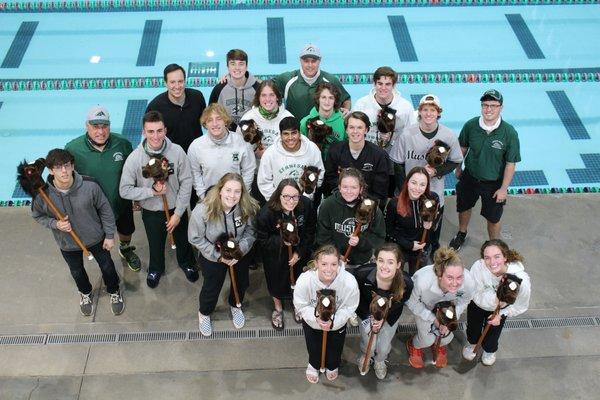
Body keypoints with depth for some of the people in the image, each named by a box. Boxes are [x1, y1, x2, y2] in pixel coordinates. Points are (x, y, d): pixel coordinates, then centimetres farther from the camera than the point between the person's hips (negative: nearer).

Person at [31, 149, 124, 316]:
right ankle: (86, 293, 60)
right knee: (77, 271, 27)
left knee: (107, 266, 22)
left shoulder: (90, 186, -29)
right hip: (68, 244, 1)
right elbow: (37, 216, -5)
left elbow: (105, 210, -13)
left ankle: (114, 292, 54)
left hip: (95, 237, -1)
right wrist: (55, 224, -24)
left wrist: (110, 235, -5)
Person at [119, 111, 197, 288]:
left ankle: (186, 263, 57)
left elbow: (186, 183, -14)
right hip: (152, 213, 0)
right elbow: (125, 190, -15)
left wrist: (178, 213, -12)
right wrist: (152, 191, -26)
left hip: (177, 209, 0)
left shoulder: (177, 151, -22)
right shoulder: (134, 158, -22)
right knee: (155, 245, 25)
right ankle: (156, 269, 55)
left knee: (183, 241, 26)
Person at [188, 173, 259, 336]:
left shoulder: (248, 208, -26)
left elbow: (251, 232, -12)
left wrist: (240, 250, -25)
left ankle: (235, 306, 57)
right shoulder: (203, 211, -31)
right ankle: (204, 313, 46)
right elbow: (196, 238, -20)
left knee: (241, 282, 22)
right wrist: (218, 256, -22)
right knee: (212, 286, 11)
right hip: (212, 255, -3)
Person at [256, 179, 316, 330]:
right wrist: (281, 240, -36)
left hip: (299, 251, 2)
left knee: (297, 277, 18)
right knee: (276, 279, 17)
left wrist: (300, 252, -12)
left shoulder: (306, 205, -26)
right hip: (275, 252, -2)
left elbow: (310, 232, -10)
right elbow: (262, 240, -21)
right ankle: (278, 308, 48)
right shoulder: (266, 213, -33)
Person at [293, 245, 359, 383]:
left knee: (335, 350, 23)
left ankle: (332, 366, 60)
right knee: (314, 350, 22)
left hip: (337, 322, 0)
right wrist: (316, 318, -35)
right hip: (312, 320, 0)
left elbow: (349, 308, -21)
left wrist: (333, 322, -32)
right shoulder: (304, 280, -36)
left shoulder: (349, 282, -37)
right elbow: (301, 305, -20)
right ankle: (314, 365, 59)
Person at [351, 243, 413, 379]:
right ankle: (365, 355, 37)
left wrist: (383, 318, -21)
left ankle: (380, 361, 42)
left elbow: (399, 304, -10)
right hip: (367, 313, 0)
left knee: (383, 348, 3)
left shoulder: (406, 283, -32)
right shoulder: (362, 273, -35)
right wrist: (370, 318, -18)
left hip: (390, 315, 0)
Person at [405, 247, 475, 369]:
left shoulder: (469, 283, -37)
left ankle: (439, 345, 41)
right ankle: (414, 346, 35)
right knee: (428, 339, -4)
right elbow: (412, 302, -23)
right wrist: (433, 319, -23)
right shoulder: (423, 280, -46)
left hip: (446, 304, 3)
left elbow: (463, 302, -11)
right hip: (423, 305, -2)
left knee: (447, 337, 1)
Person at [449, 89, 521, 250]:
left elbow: (510, 164, -16)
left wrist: (503, 189, -13)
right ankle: (461, 234, 55)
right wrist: (458, 168, 11)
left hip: (494, 183, -3)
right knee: (463, 208, 25)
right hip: (469, 178, 3)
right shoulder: (471, 125, -17)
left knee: (493, 219, 15)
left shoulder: (509, 133, -24)